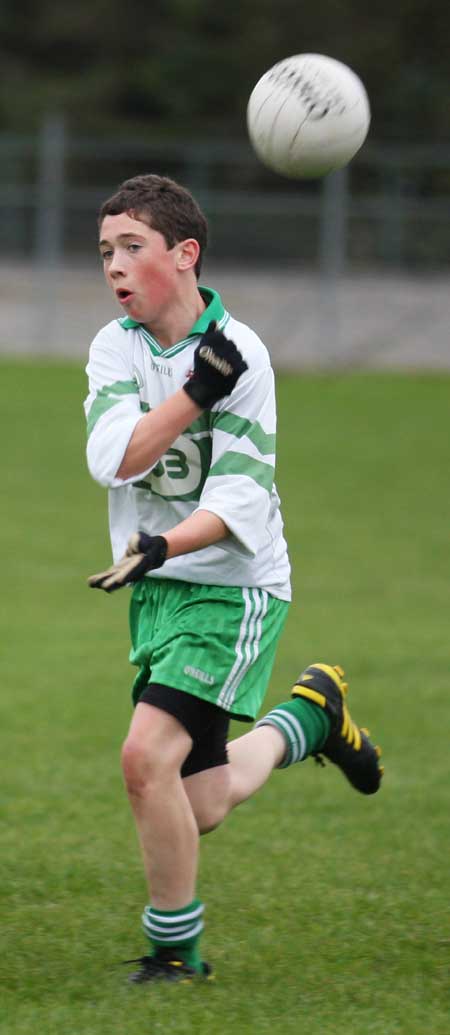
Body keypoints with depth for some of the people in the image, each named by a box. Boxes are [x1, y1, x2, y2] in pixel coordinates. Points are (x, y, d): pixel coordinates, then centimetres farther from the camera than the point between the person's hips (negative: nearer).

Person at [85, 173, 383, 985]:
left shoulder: (238, 352, -12)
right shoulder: (114, 347, 2)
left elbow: (241, 497, -19)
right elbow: (111, 458, -14)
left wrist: (163, 546, -33)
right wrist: (196, 394, -21)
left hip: (233, 588, -6)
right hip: (157, 591, 6)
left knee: (148, 756, -21)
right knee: (198, 809, 8)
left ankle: (175, 951, -4)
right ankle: (308, 716, 35)